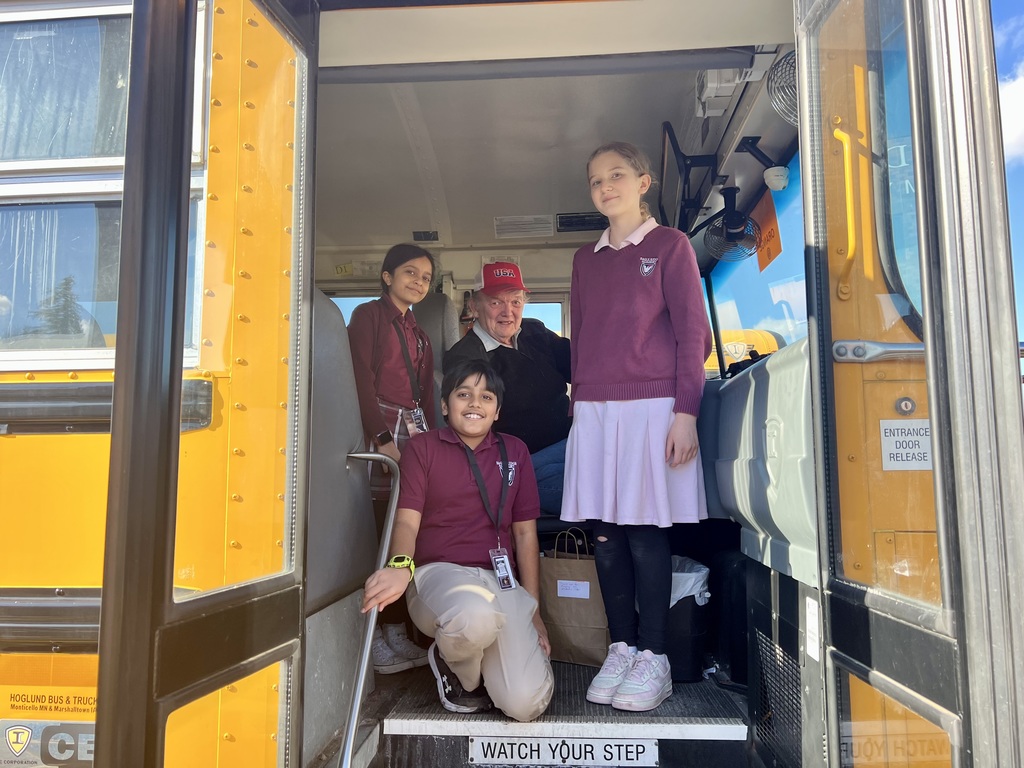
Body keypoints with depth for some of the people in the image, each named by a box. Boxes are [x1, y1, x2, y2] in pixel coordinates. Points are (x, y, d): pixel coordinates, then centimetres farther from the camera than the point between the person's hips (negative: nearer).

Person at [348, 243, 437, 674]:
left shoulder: (419, 334, 24)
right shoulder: (369, 315, 4)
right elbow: (362, 378, -8)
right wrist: (382, 437, -17)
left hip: (415, 430, 6)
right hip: (380, 430, -6)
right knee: (377, 530, -8)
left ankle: (397, 633, 10)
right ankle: (372, 638, -1)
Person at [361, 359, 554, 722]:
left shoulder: (514, 452, 15)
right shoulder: (422, 448, 7)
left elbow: (525, 533, 14)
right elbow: (407, 520, -5)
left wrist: (533, 612, 10)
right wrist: (400, 567, -28)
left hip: (501, 580, 3)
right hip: (438, 572, -2)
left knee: (527, 703, -18)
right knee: (475, 616, -40)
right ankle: (455, 668, 0)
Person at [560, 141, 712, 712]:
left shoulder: (670, 245, 4)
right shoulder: (586, 259, 18)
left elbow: (693, 332, -2)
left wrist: (685, 412, -10)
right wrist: (578, 406, 13)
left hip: (651, 407, -4)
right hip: (594, 410, 5)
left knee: (646, 532, -4)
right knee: (606, 532, 4)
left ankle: (654, 659, 7)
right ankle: (622, 648, 15)